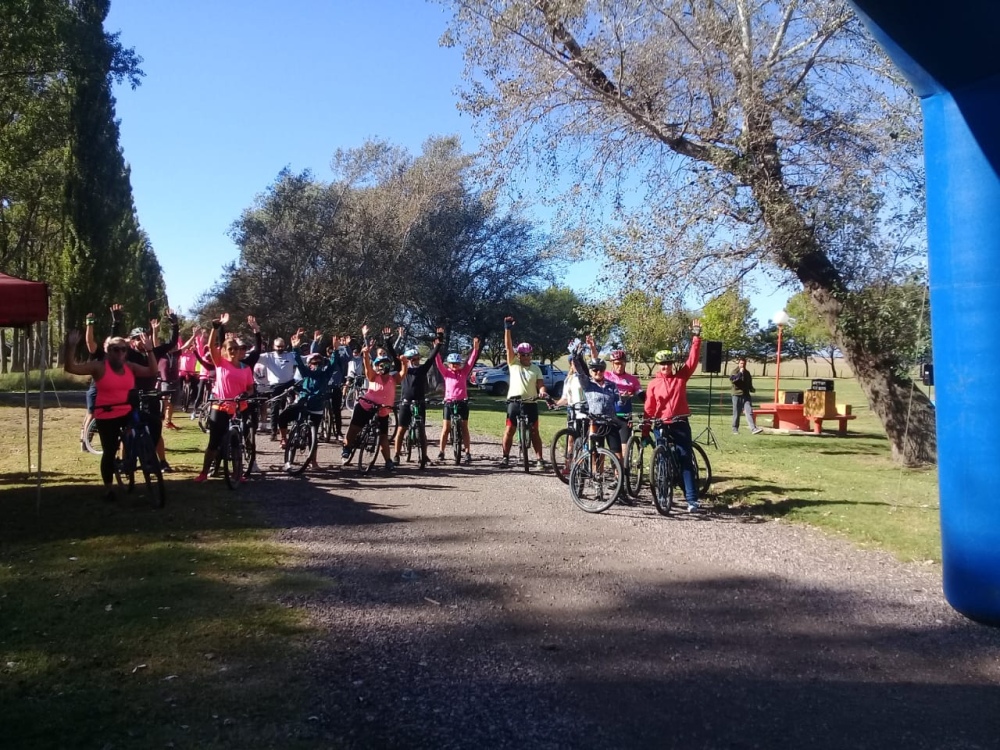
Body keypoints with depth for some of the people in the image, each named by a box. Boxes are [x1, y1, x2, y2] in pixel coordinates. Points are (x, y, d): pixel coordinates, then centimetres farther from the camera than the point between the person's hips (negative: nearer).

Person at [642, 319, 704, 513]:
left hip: (680, 424, -1)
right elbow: (648, 410, 2)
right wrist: (645, 433, 1)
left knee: (685, 461, -3)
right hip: (661, 426, 1)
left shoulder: (681, 377, 4)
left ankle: (692, 499, -6)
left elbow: (693, 359, -5)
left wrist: (696, 337, -12)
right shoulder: (653, 384, 3)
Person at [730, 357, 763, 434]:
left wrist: (752, 389, 9)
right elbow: (732, 379, -20)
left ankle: (753, 428, -16)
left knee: (749, 412, -8)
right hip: (737, 395, -4)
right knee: (736, 413, 2)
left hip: (746, 395, 4)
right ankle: (735, 429, 13)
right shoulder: (735, 372, 1)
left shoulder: (747, 372, 17)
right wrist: (740, 373, -19)